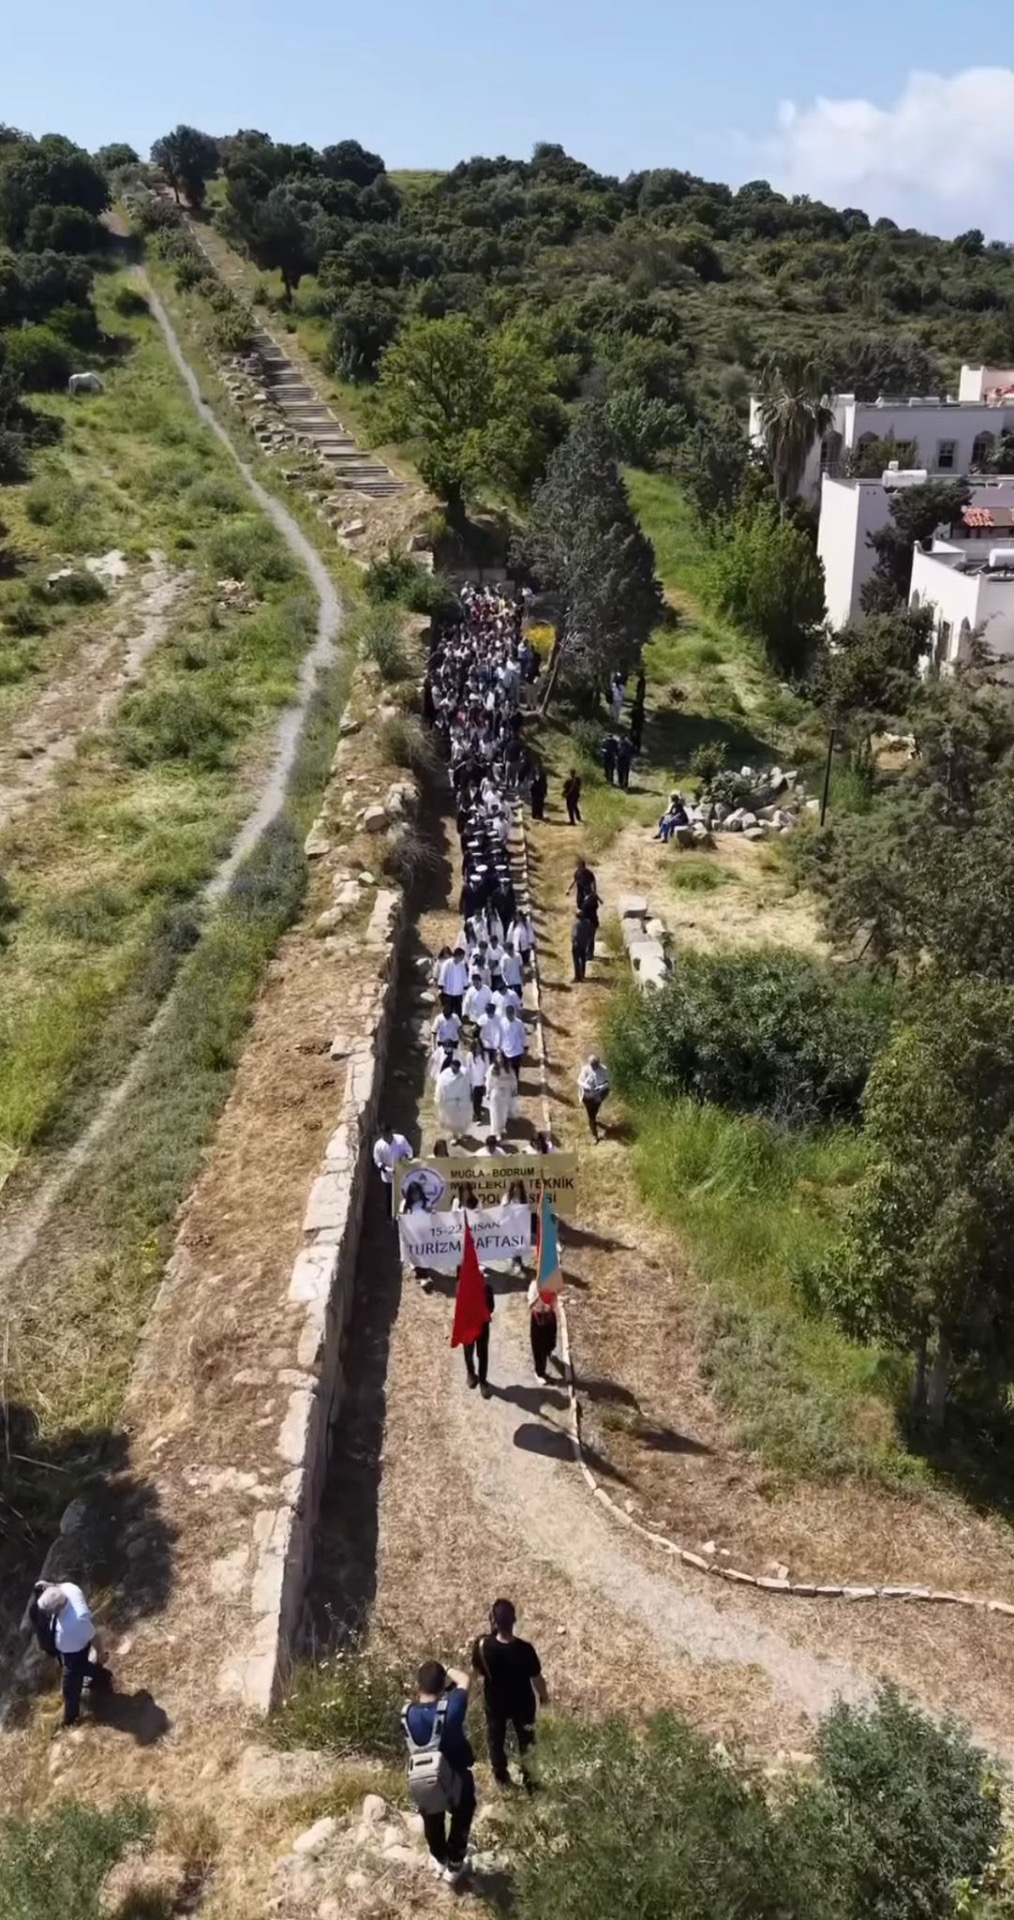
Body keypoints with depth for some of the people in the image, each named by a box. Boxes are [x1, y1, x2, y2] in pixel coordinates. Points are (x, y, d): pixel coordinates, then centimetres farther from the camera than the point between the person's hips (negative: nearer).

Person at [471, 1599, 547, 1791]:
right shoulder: (525, 1649, -33)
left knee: (496, 1739, 29)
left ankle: (501, 1777, 50)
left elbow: (476, 1671, -10)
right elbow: (537, 1678, -18)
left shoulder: (483, 1645, -29)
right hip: (522, 1702, -1)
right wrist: (544, 1695, 2)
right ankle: (529, 1781, 43)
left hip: (495, 1702, 1)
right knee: (526, 1741, 26)